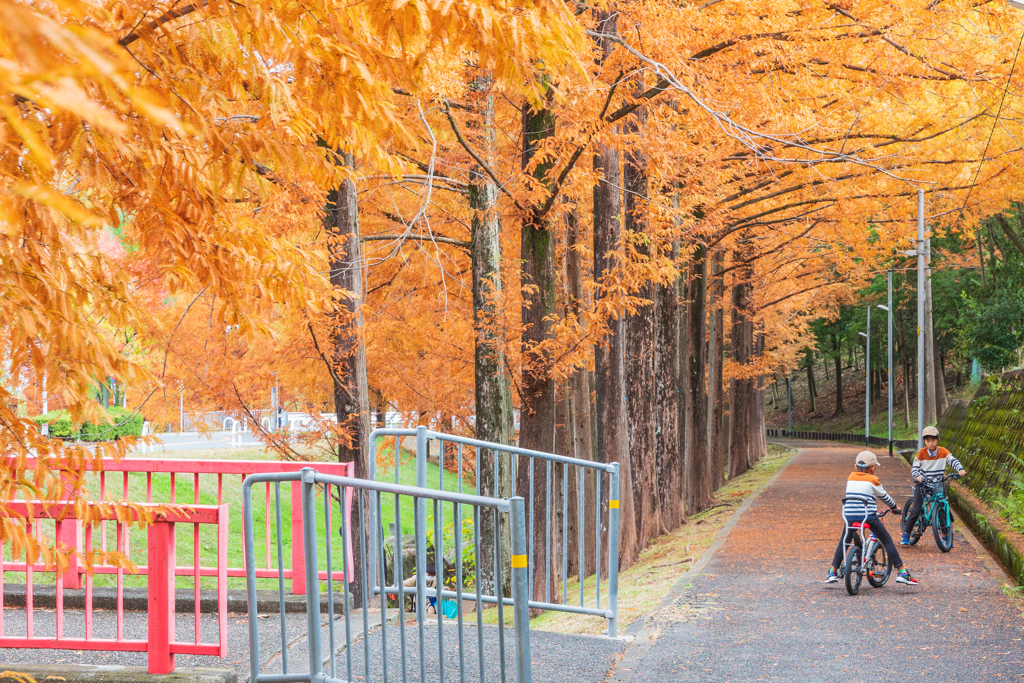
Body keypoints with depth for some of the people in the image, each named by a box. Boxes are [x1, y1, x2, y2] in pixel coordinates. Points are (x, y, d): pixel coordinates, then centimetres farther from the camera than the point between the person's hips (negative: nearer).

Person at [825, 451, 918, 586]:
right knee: (887, 540, 6)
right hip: (868, 515, -4)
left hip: (850, 515, 4)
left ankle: (832, 572, 17)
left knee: (844, 542, 21)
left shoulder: (851, 477, 14)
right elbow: (884, 496, 12)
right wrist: (895, 507, 30)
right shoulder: (872, 480, 1)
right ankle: (901, 572, 3)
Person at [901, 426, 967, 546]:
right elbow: (914, 468, -9)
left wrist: (960, 469, -32)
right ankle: (905, 536, -4)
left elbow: (953, 461, -11)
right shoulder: (921, 453, -7)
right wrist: (918, 476, -31)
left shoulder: (943, 452, -3)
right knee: (916, 510, -12)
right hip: (923, 483, -2)